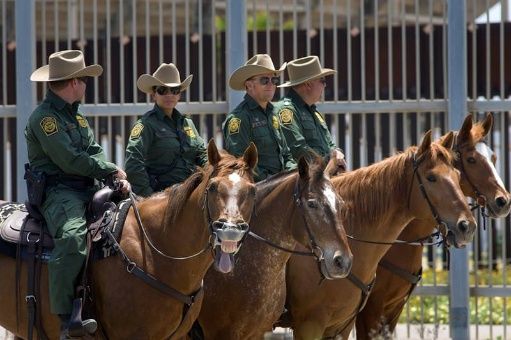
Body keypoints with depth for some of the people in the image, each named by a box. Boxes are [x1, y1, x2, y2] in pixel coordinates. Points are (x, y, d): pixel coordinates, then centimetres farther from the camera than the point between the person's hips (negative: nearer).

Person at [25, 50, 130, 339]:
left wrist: (117, 177, -4)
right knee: (73, 235, -36)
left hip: (89, 189, 10)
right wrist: (113, 171, -5)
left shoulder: (77, 116, 22)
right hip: (58, 191, -9)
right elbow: (71, 161, -16)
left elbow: (95, 153, 16)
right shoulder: (45, 118, -9)